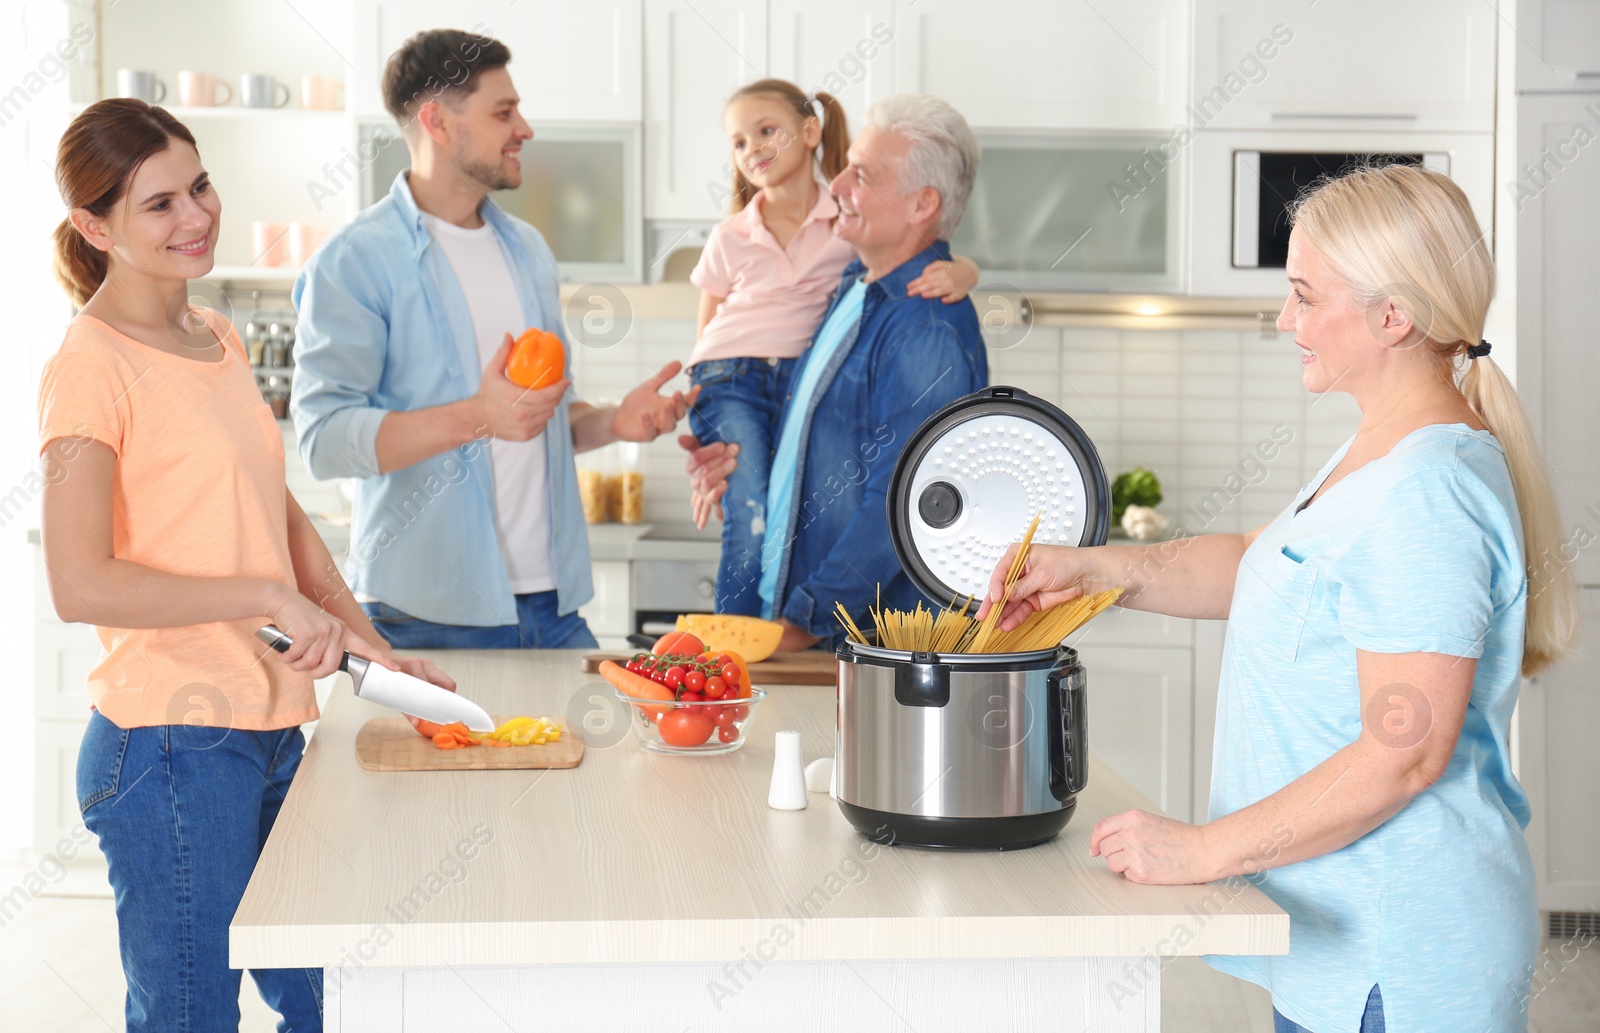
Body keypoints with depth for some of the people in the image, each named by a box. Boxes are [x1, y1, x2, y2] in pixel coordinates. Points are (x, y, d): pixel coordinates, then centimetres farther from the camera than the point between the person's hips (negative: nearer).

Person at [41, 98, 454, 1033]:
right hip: (172, 746, -8)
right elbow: (81, 585, -20)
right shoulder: (93, 365, -12)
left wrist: (370, 645, 11)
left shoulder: (218, 338, 12)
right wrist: (270, 597, -20)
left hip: (275, 732, 8)